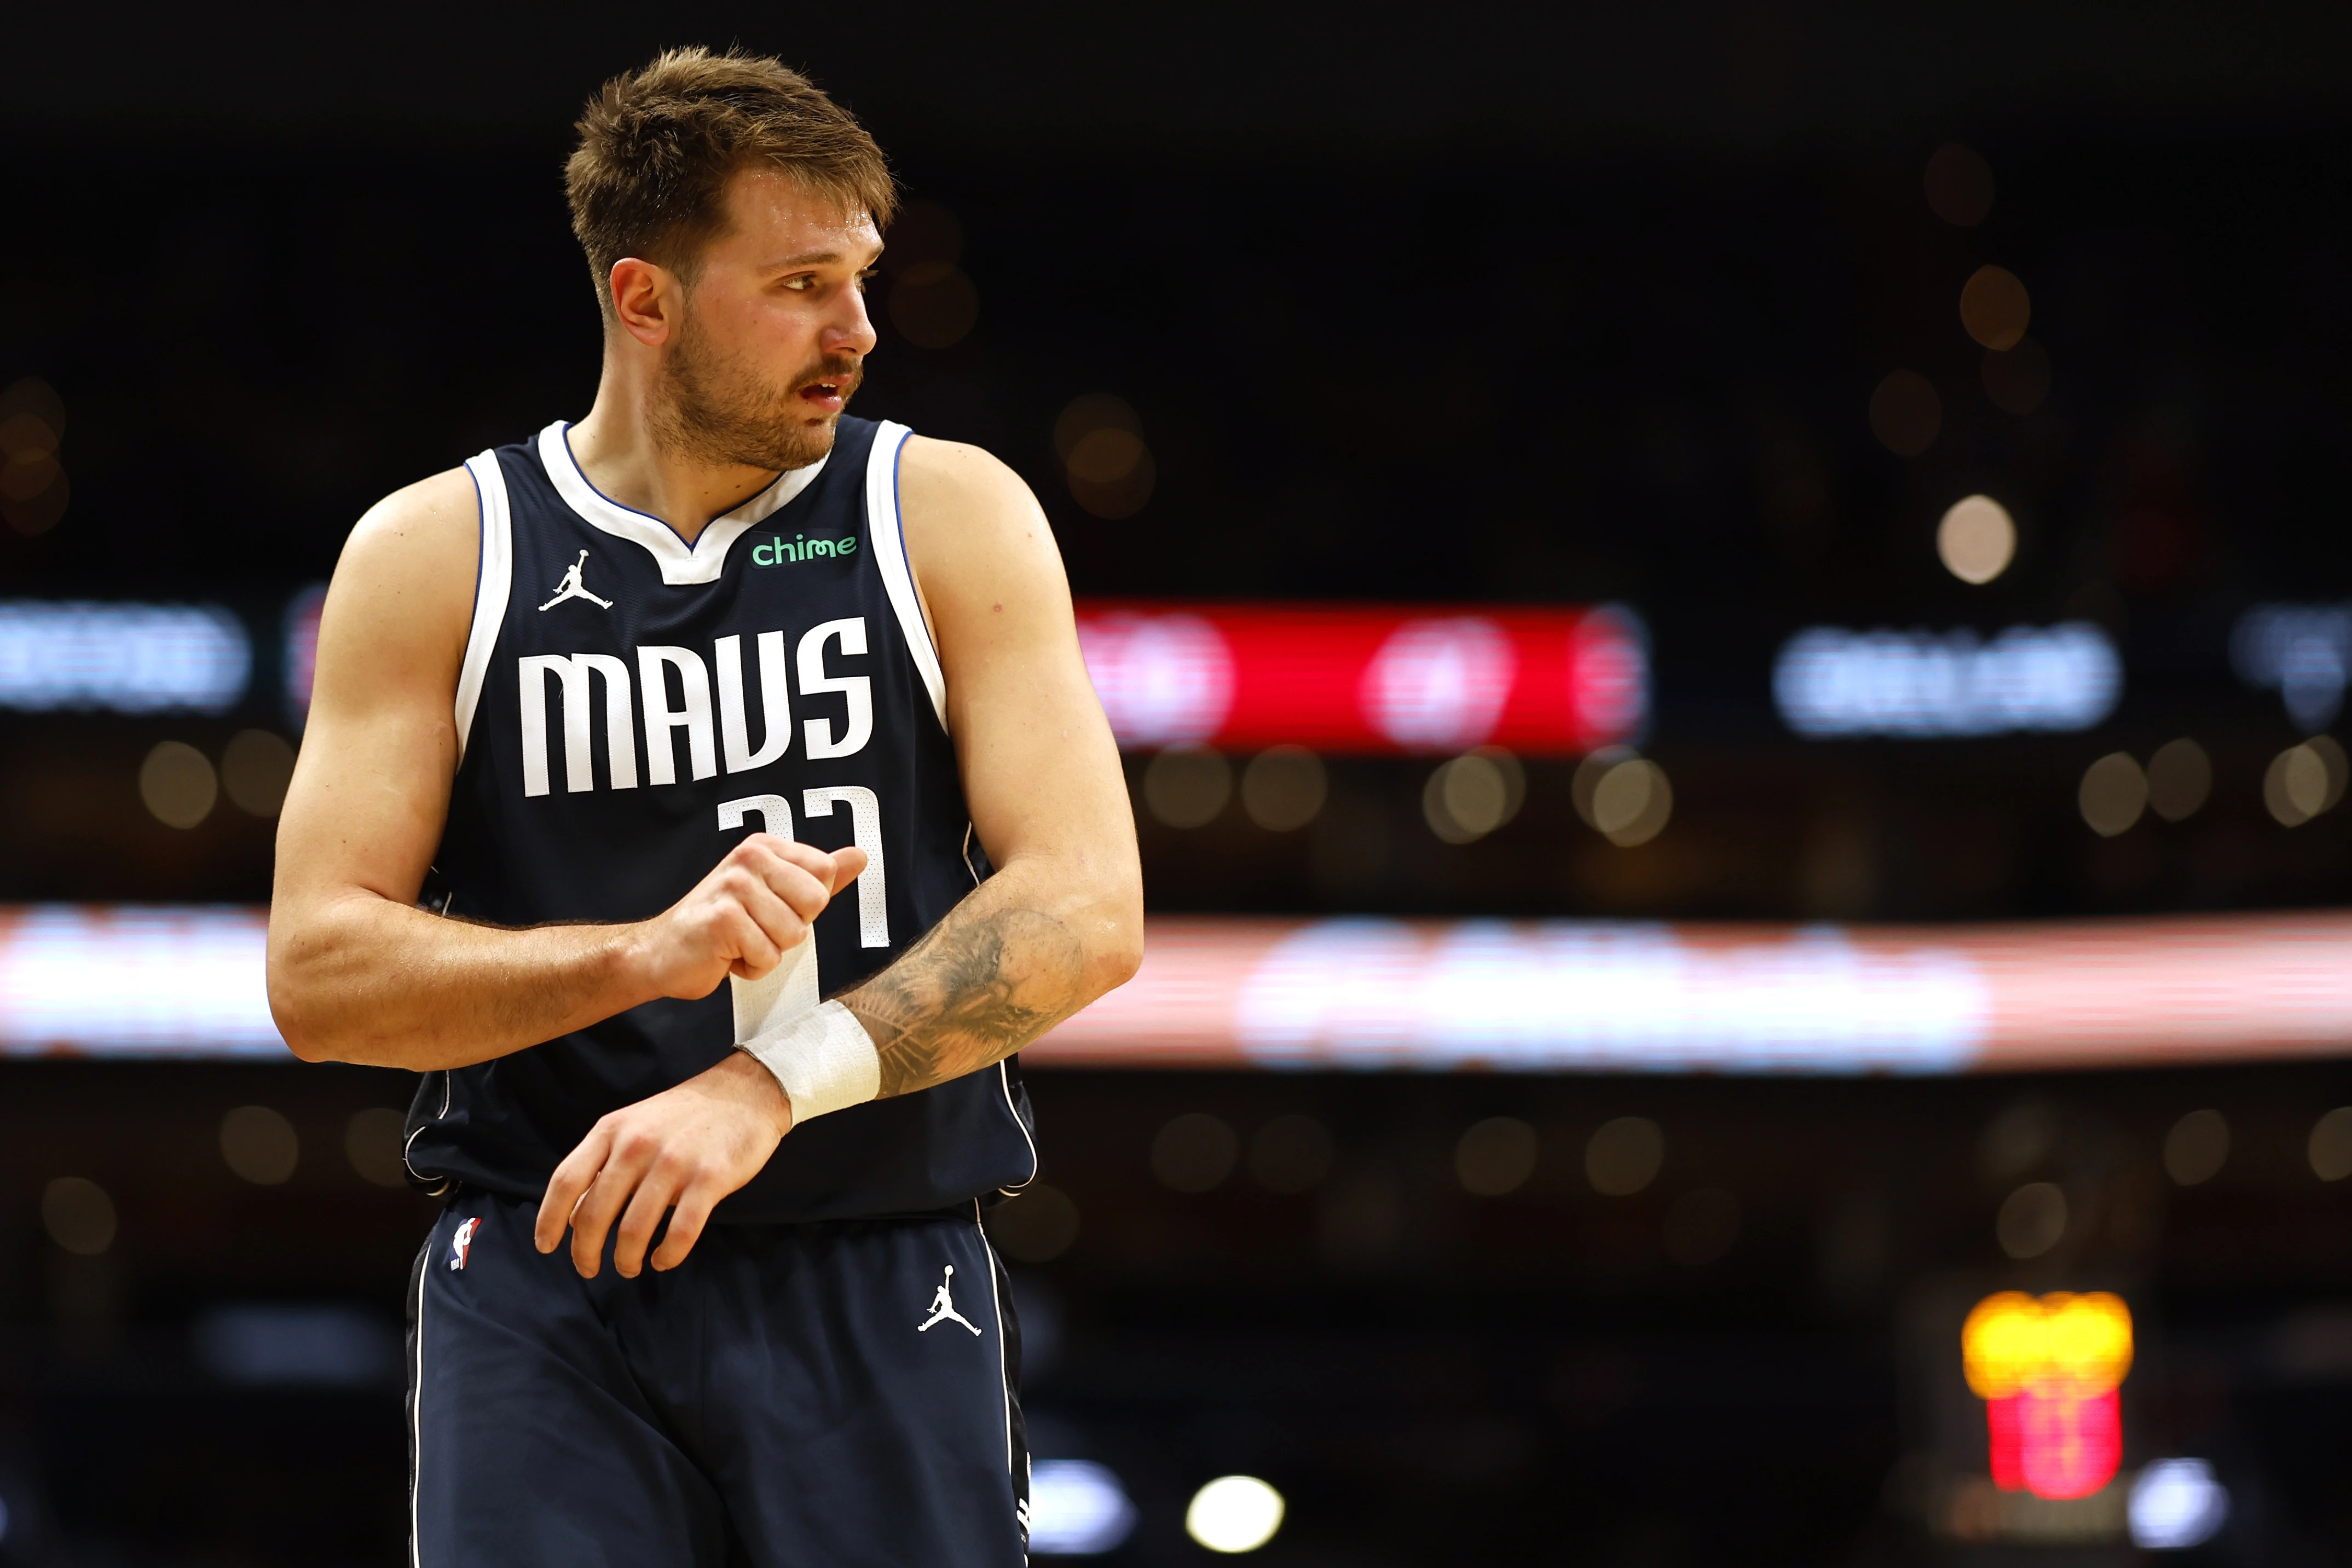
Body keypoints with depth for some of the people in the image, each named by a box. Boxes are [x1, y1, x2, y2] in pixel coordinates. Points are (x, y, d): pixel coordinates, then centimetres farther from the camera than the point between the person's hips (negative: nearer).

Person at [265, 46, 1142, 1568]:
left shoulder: (951, 517, 4)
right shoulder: (434, 556, 4)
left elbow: (1089, 911, -7)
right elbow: (318, 973, -2)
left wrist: (770, 1084, -20)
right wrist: (641, 956, -19)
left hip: (879, 1282, 1)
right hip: (546, 1284, -1)